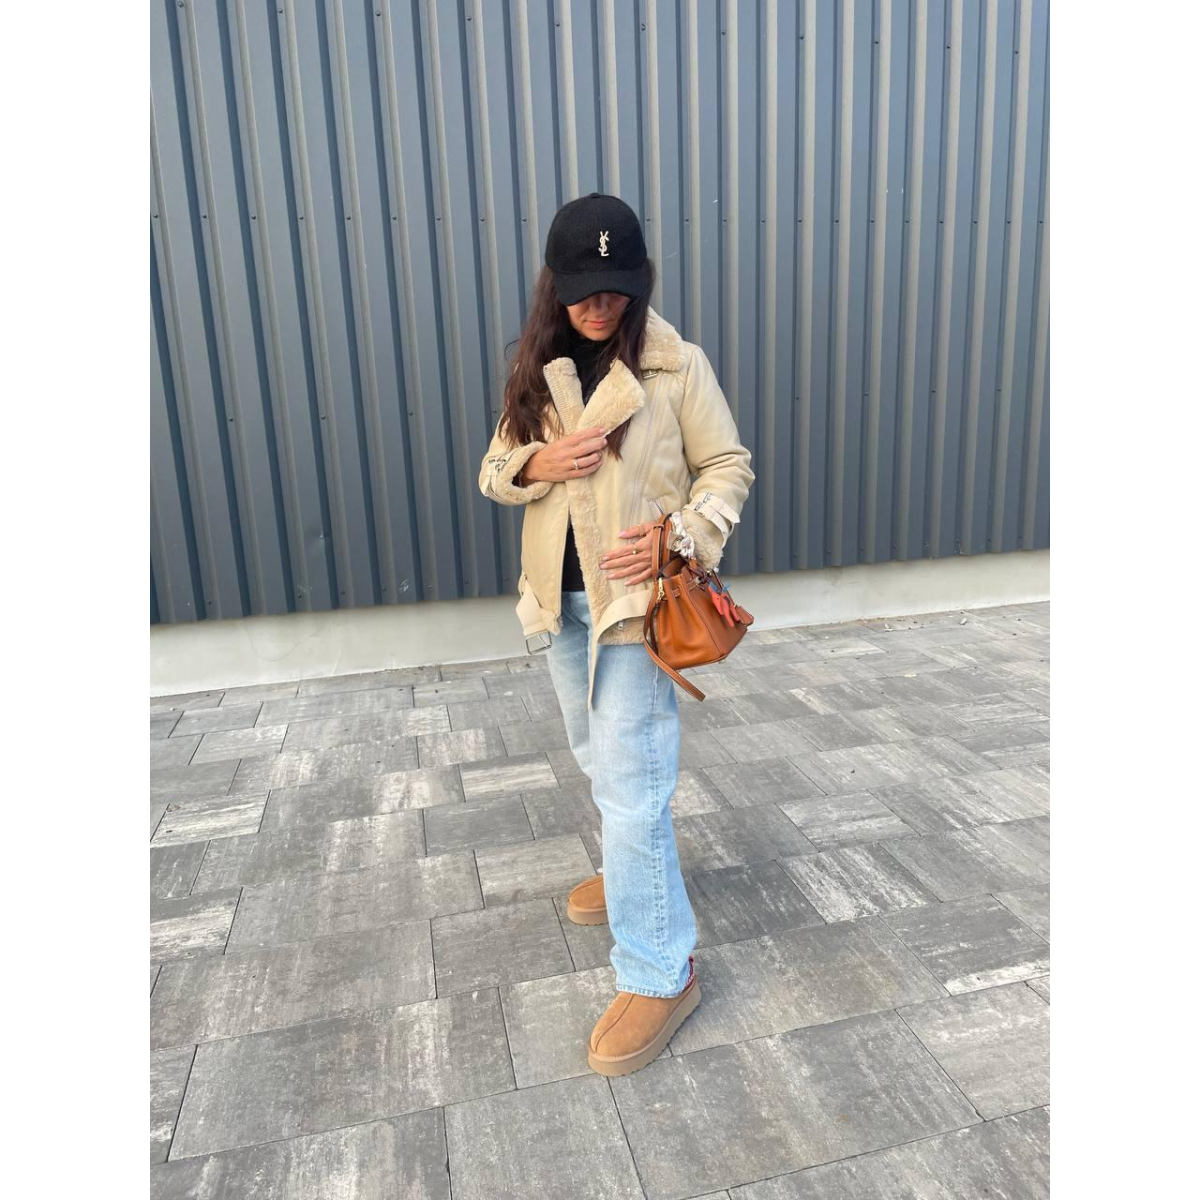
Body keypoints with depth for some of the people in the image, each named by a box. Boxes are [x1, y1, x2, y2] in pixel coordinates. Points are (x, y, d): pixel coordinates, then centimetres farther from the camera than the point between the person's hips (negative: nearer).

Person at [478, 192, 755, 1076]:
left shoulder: (678, 367, -8)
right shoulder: (538, 370, 7)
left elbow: (729, 467, -3)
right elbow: (495, 469, 10)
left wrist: (678, 536, -20)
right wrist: (538, 463, -12)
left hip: (638, 598, -6)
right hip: (562, 599, 6)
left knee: (631, 780, -9)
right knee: (597, 755, 21)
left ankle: (660, 973, 6)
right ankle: (632, 868, 48)